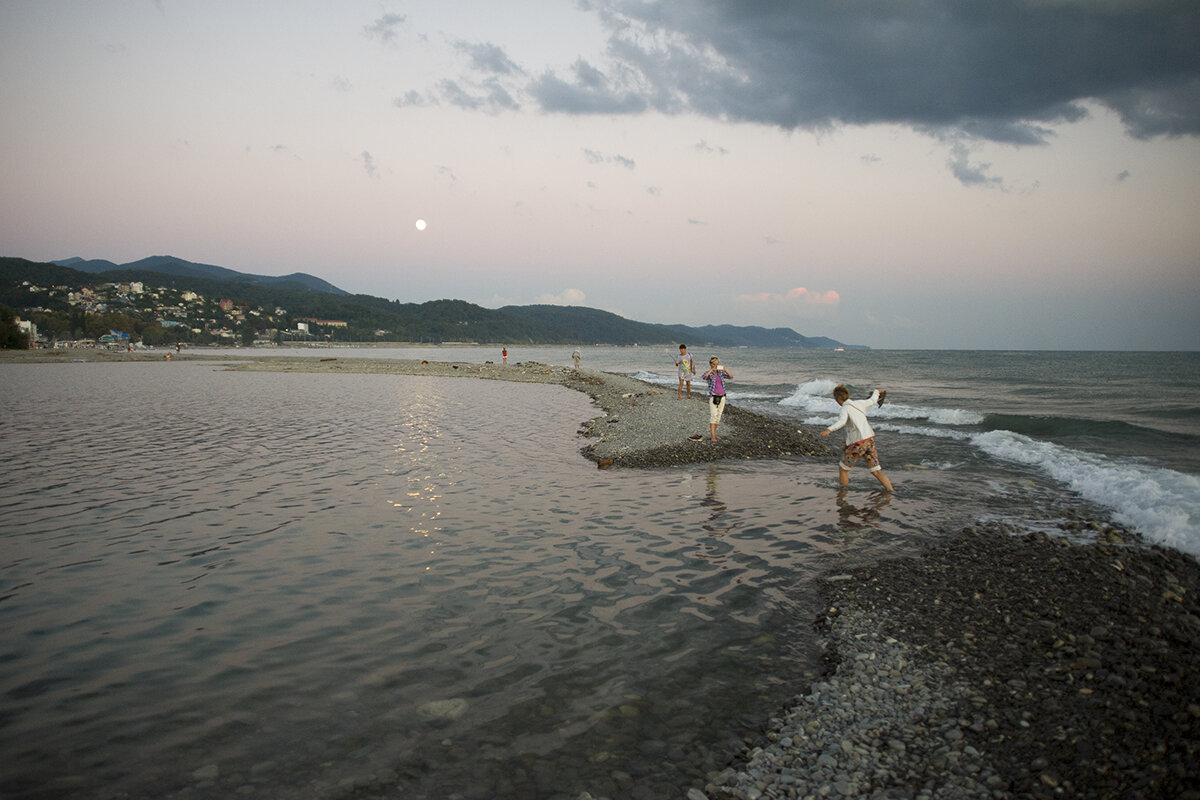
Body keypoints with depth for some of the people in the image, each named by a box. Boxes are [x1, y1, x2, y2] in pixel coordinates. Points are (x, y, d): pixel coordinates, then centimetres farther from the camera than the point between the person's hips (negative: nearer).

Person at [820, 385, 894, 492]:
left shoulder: (845, 409, -10)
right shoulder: (859, 403, 10)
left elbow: (842, 421, -32)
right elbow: (872, 401, 31)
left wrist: (829, 430, -48)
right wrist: (876, 392, 54)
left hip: (857, 444, -7)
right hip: (869, 440, 7)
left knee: (842, 468, 12)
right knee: (876, 472, 11)